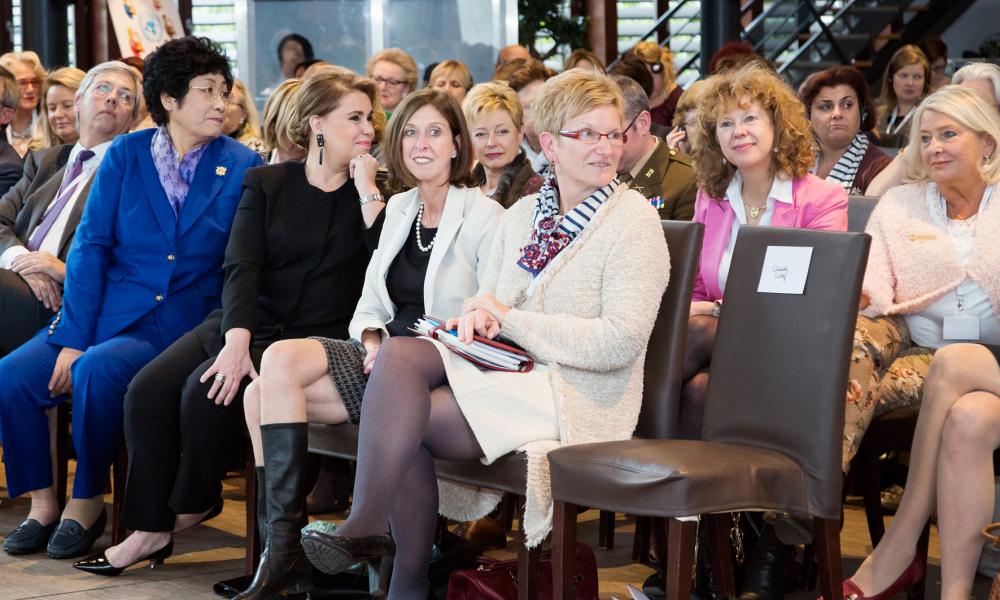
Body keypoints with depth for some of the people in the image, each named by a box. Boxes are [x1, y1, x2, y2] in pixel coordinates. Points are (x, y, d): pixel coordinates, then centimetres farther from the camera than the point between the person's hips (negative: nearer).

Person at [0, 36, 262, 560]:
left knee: (96, 371, -31)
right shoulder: (125, 155, 5)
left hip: (182, 323, -3)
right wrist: (73, 338, -9)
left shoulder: (241, 167, 1)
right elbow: (89, 247, 0)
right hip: (107, 310, 3)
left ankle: (87, 501, -10)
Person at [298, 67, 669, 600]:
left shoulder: (633, 220, -4)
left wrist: (509, 320, -12)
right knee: (399, 354, -24)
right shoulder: (521, 216, 16)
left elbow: (620, 342, -15)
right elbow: (489, 303, 21)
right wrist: (475, 318, -6)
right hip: (505, 369, 6)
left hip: (576, 394, -6)